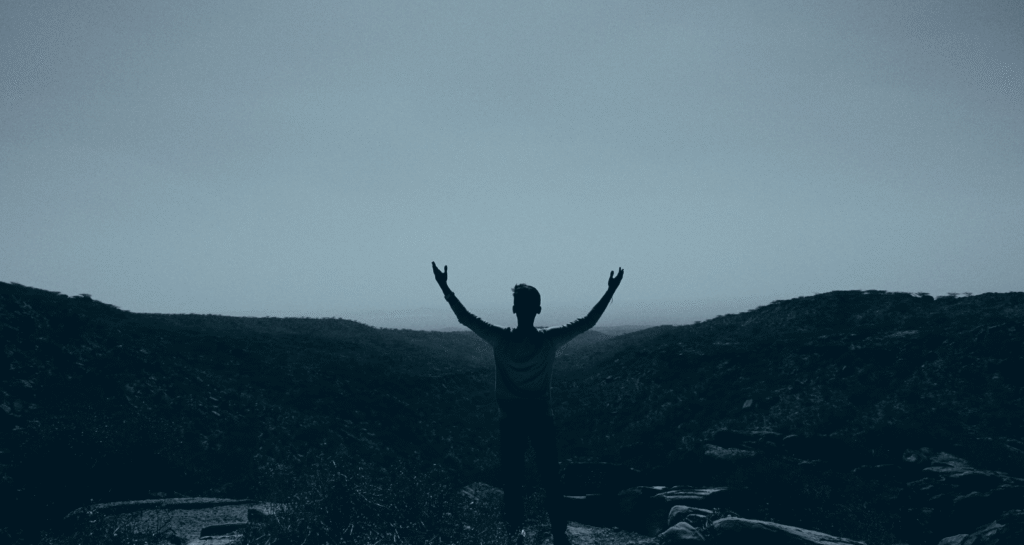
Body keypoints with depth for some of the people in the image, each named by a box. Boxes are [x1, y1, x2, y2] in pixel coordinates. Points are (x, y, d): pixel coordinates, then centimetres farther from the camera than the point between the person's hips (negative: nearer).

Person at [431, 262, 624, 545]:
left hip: (511, 420, 0)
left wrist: (445, 287, -1)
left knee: (512, 479, 9)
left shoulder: (501, 339, -14)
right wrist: (611, 291, 0)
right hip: (542, 419, 0)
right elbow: (588, 321, -6)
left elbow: (465, 317, -8)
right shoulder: (550, 340, -13)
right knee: (551, 478, 8)